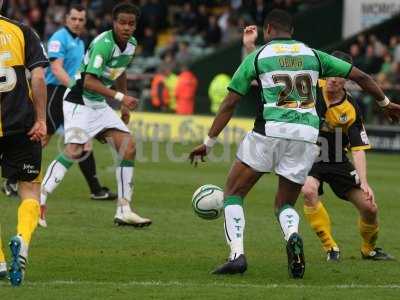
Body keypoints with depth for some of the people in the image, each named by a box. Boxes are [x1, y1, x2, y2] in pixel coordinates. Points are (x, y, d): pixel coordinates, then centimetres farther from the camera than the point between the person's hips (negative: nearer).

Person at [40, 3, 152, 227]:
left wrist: (125, 106, 26)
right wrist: (120, 97, -34)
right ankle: (37, 203, -21)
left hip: (99, 104, 8)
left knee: (129, 146, -3)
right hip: (79, 101, -8)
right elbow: (89, 81, -29)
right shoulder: (103, 43, -22)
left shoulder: (131, 44, 5)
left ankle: (124, 211, 0)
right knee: (74, 151, -24)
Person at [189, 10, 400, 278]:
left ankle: (237, 255, -8)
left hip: (270, 131, -3)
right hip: (307, 135, 3)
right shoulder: (313, 55, 16)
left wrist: (209, 143, 12)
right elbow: (360, 76, 20)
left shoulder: (257, 57, 8)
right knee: (285, 204, 18)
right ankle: (293, 236, -17)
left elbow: (230, 104, 6)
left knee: (233, 194, 12)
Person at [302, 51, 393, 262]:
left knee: (370, 207, -4)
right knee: (309, 191, -33)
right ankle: (330, 248, -17)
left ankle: (369, 249, 28)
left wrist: (364, 182, -25)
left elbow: (358, 149, -14)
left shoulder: (351, 109, -14)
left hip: (338, 163, 1)